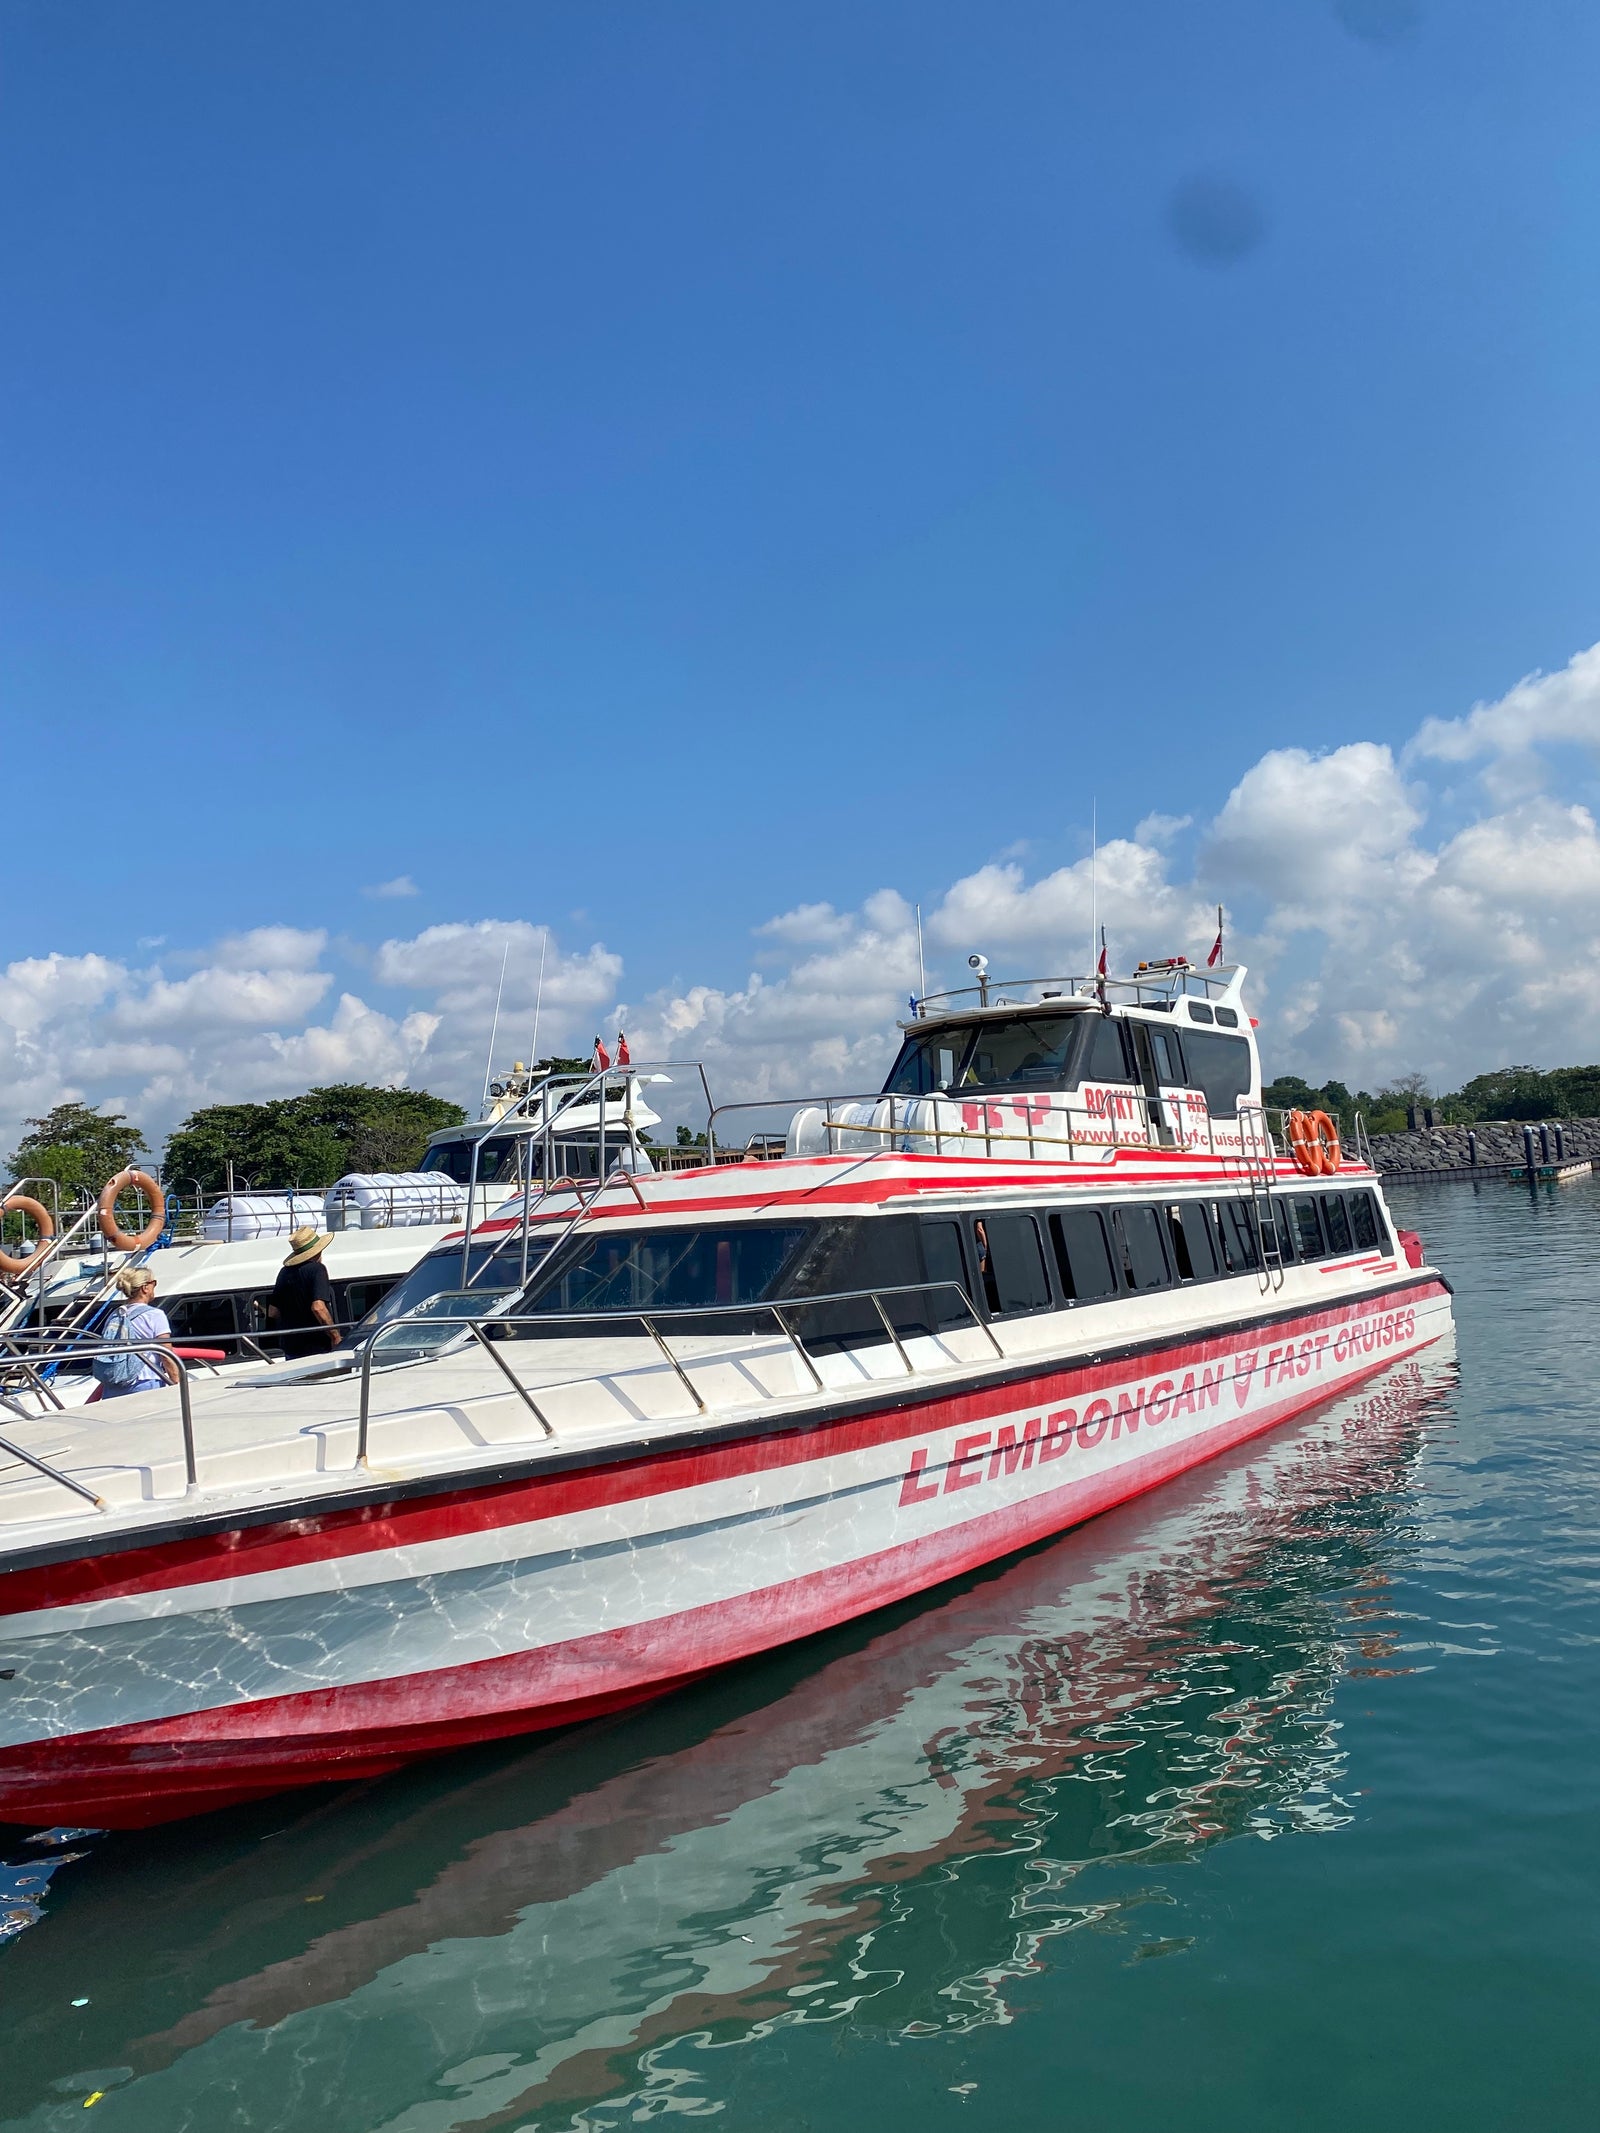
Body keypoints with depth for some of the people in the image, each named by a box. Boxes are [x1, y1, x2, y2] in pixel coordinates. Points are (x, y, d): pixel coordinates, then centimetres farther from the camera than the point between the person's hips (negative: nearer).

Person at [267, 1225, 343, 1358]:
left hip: (289, 1346, 7)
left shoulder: (285, 1271, 9)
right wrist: (335, 1335, -16)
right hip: (316, 1347, -7)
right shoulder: (317, 1269, -13)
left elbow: (272, 1312, 12)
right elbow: (318, 1307, -25)